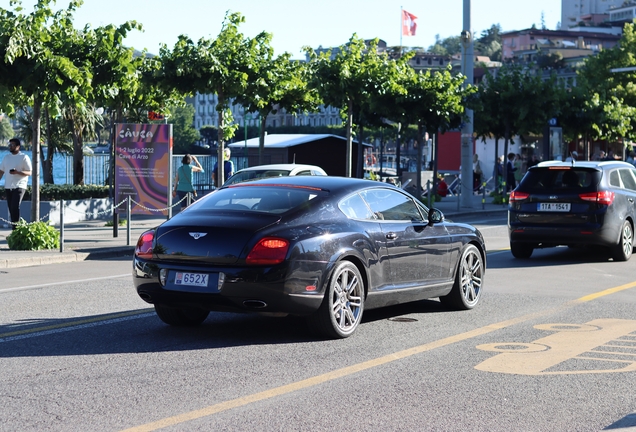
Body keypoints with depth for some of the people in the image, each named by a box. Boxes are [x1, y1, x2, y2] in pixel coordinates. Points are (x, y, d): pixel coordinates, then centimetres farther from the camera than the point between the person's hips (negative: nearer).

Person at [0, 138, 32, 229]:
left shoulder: (24, 157, -1)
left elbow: (29, 173, -6)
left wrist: (17, 172, -21)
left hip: (19, 186, -5)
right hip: (8, 187, 5)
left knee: (15, 207, -17)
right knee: (11, 208, 5)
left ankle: (16, 228, -16)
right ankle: (14, 230, 10)